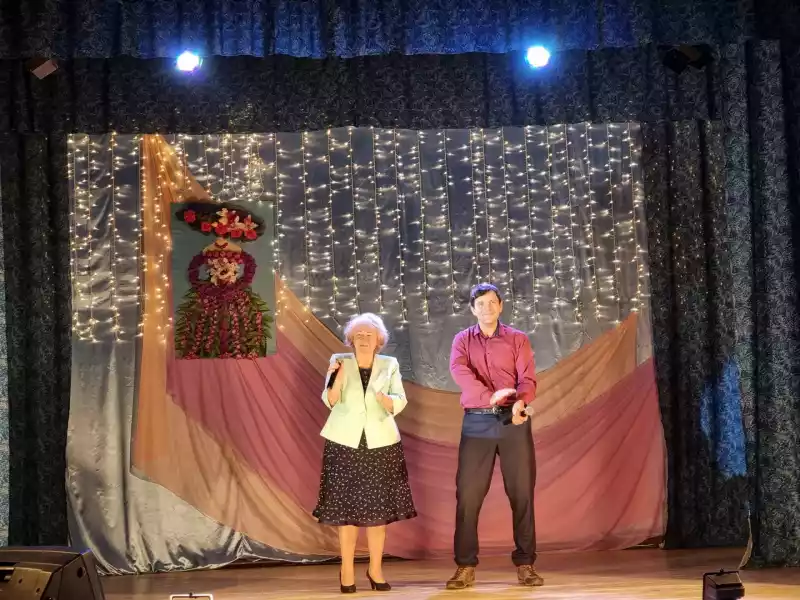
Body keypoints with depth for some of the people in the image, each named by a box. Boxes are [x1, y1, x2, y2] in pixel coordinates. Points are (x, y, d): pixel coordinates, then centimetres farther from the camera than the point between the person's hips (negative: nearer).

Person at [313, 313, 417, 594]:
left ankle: (375, 569, 11)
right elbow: (330, 401, -8)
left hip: (380, 443, 1)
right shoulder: (340, 362, 1)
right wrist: (338, 377, -26)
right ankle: (347, 569, 9)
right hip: (345, 443, -1)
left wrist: (384, 398, -27)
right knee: (346, 507, 0)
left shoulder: (390, 365, 3)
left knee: (378, 507, 1)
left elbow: (399, 403, -5)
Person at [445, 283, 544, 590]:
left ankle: (525, 564, 8)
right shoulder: (462, 340, 9)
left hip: (513, 421, 0)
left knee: (522, 492, 0)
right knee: (468, 494, -2)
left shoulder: (517, 339, 7)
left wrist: (520, 402, -27)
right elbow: (458, 371, -11)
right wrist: (489, 395, -27)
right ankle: (465, 566, 4)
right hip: (477, 423, 0)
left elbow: (528, 379, -4)